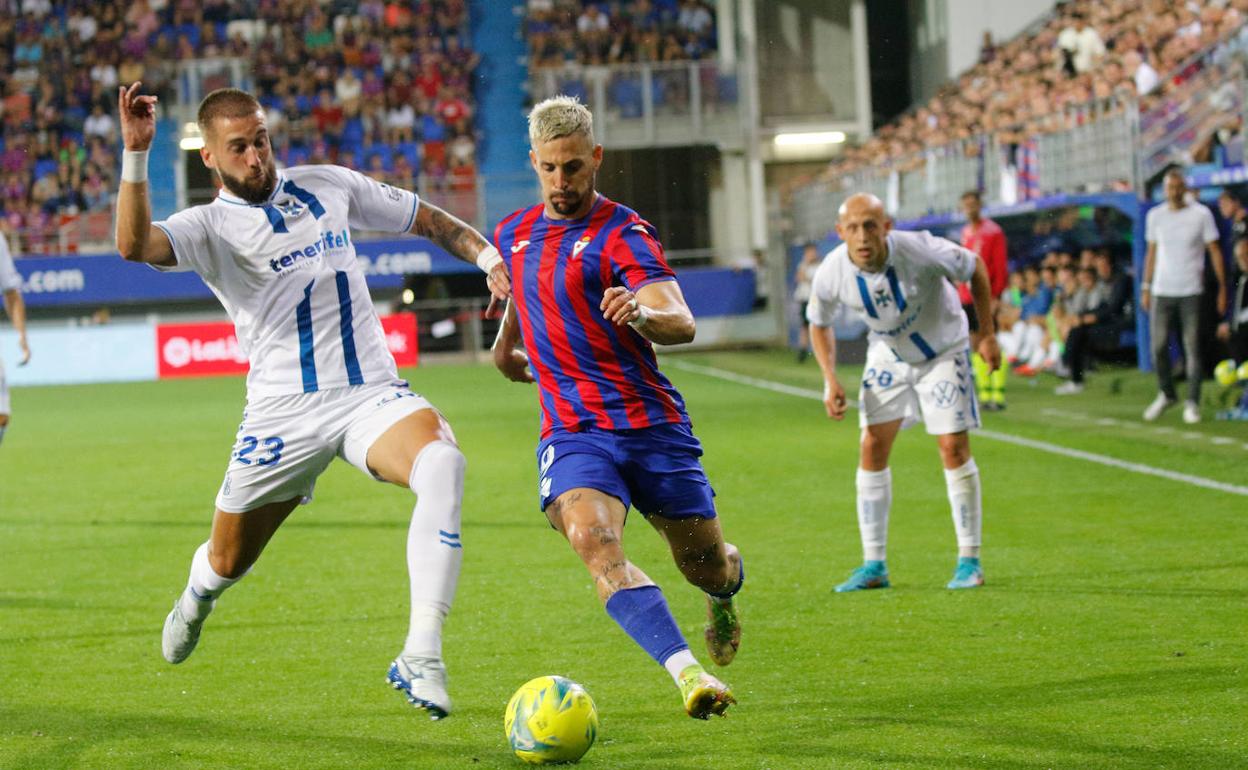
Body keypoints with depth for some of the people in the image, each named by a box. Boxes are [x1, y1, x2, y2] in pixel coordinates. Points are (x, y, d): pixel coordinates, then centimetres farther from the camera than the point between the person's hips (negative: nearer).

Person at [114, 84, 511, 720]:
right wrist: (135, 153, -33)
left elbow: (424, 218, 22)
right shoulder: (208, 227, -2)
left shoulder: (327, 186, 10)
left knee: (442, 462, -32)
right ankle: (196, 599, 55)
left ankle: (421, 659, -34)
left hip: (371, 394, 1)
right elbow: (134, 243, -24)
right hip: (284, 413, -1)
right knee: (228, 561, 11)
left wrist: (488, 256, 8)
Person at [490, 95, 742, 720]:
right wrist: (509, 347, 35)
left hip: (653, 424, -2)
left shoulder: (621, 233, -8)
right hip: (572, 429, 2)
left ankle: (721, 600, 49)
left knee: (706, 565, 8)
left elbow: (682, 324, -24)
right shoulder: (514, 234, 11)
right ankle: (688, 675, -41)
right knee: (593, 539, -29)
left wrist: (642, 314, -43)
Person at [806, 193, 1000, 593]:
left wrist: (986, 334, -11)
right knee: (872, 447, -5)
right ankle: (873, 565, 2)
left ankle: (969, 560, 2)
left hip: (943, 350, -3)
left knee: (954, 447, -9)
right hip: (887, 355, 3)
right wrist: (830, 379, -13)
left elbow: (975, 267, -13)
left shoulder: (921, 252, -33)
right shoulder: (831, 274, -23)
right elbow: (819, 324, -1)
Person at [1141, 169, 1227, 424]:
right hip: (1162, 291, 3)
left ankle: (1192, 403, 2)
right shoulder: (1155, 216, 8)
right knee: (1158, 346, 0)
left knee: (1193, 348, -4)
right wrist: (1146, 287, 11)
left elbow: (1215, 251, 1)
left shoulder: (1201, 214, -1)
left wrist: (1222, 288, -4)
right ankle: (1167, 395, 19)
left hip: (1192, 291, -3)